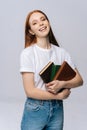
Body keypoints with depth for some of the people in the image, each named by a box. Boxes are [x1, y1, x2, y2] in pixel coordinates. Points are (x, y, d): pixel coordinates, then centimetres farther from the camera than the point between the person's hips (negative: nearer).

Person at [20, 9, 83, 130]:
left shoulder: (61, 52, 0)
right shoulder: (27, 53, -12)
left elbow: (79, 80, 1)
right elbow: (30, 91, -15)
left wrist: (62, 84, -18)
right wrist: (59, 95, -10)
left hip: (57, 109, 4)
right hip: (35, 111, -3)